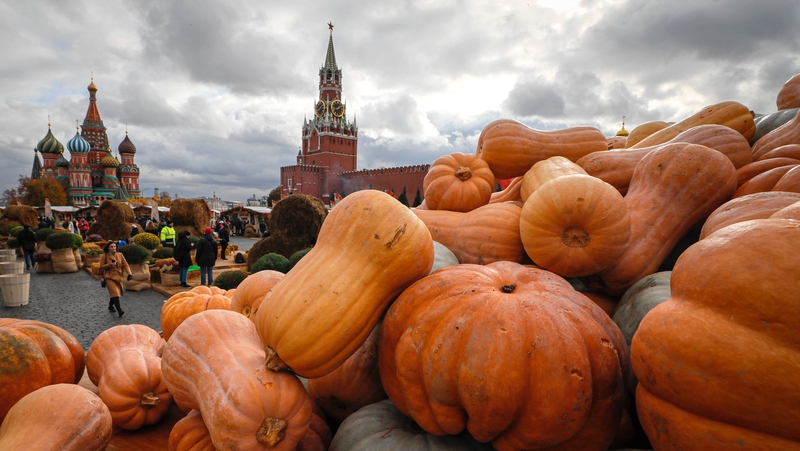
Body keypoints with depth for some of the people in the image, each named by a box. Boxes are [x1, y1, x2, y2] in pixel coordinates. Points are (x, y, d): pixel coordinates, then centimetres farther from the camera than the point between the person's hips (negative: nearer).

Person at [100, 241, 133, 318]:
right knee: (114, 293, -16)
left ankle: (111, 306, 39)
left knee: (115, 293, 14)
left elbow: (125, 265, -1)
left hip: (118, 277, 4)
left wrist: (129, 273, -14)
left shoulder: (120, 255, 2)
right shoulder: (105, 256, -4)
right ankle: (119, 310, -22)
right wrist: (110, 264, -20)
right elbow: (101, 266, -3)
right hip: (109, 277, -4)